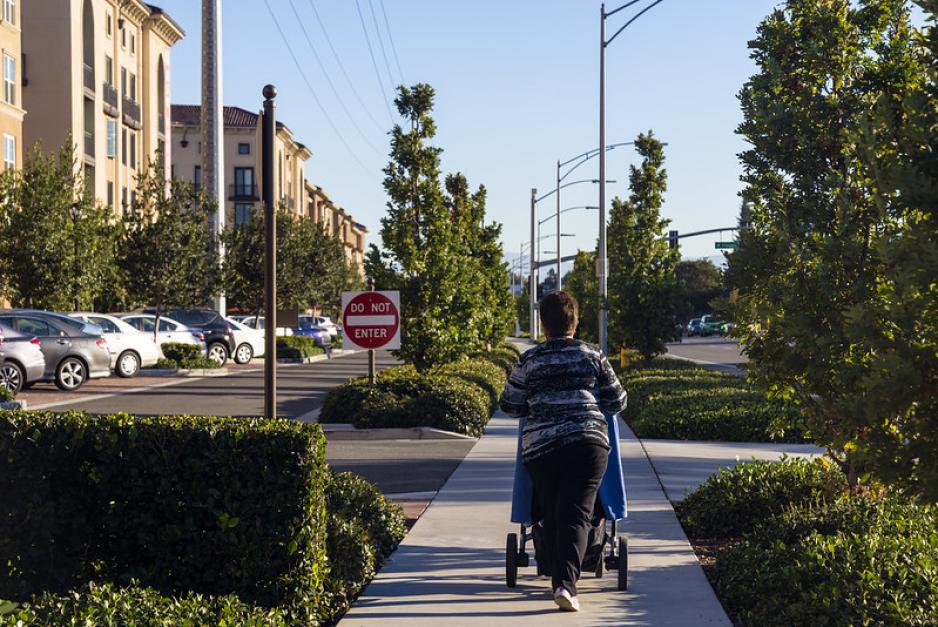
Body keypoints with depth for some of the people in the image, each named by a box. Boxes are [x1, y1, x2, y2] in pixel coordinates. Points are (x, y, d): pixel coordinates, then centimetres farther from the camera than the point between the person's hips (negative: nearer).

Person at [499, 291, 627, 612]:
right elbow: (617, 401, 12)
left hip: (539, 446, 1)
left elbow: (509, 405, 10)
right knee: (576, 513, -6)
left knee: (551, 513, 16)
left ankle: (557, 575, 24)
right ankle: (566, 582, -22)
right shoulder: (592, 356, 5)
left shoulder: (529, 361, 4)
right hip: (587, 441, -1)